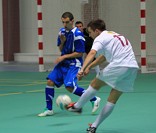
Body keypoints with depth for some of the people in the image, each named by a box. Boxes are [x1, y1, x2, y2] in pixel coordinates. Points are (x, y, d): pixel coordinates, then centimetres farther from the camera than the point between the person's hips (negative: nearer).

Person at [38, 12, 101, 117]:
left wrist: (64, 57, -14)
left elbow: (80, 53, -14)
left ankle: (94, 99, -7)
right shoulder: (62, 31, 8)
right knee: (50, 82, -4)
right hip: (63, 63, 7)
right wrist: (62, 42, -5)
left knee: (70, 87, -22)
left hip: (73, 64, -7)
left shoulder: (77, 34, -15)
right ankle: (49, 109, 7)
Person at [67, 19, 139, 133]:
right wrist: (89, 67, 39)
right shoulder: (114, 35, 30)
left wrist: (82, 69, -30)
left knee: (95, 84, 12)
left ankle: (77, 106, 23)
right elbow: (104, 56, 39)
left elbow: (92, 53, -19)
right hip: (133, 68, 8)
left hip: (119, 66, -8)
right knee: (113, 100, 11)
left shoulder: (100, 38, 1)